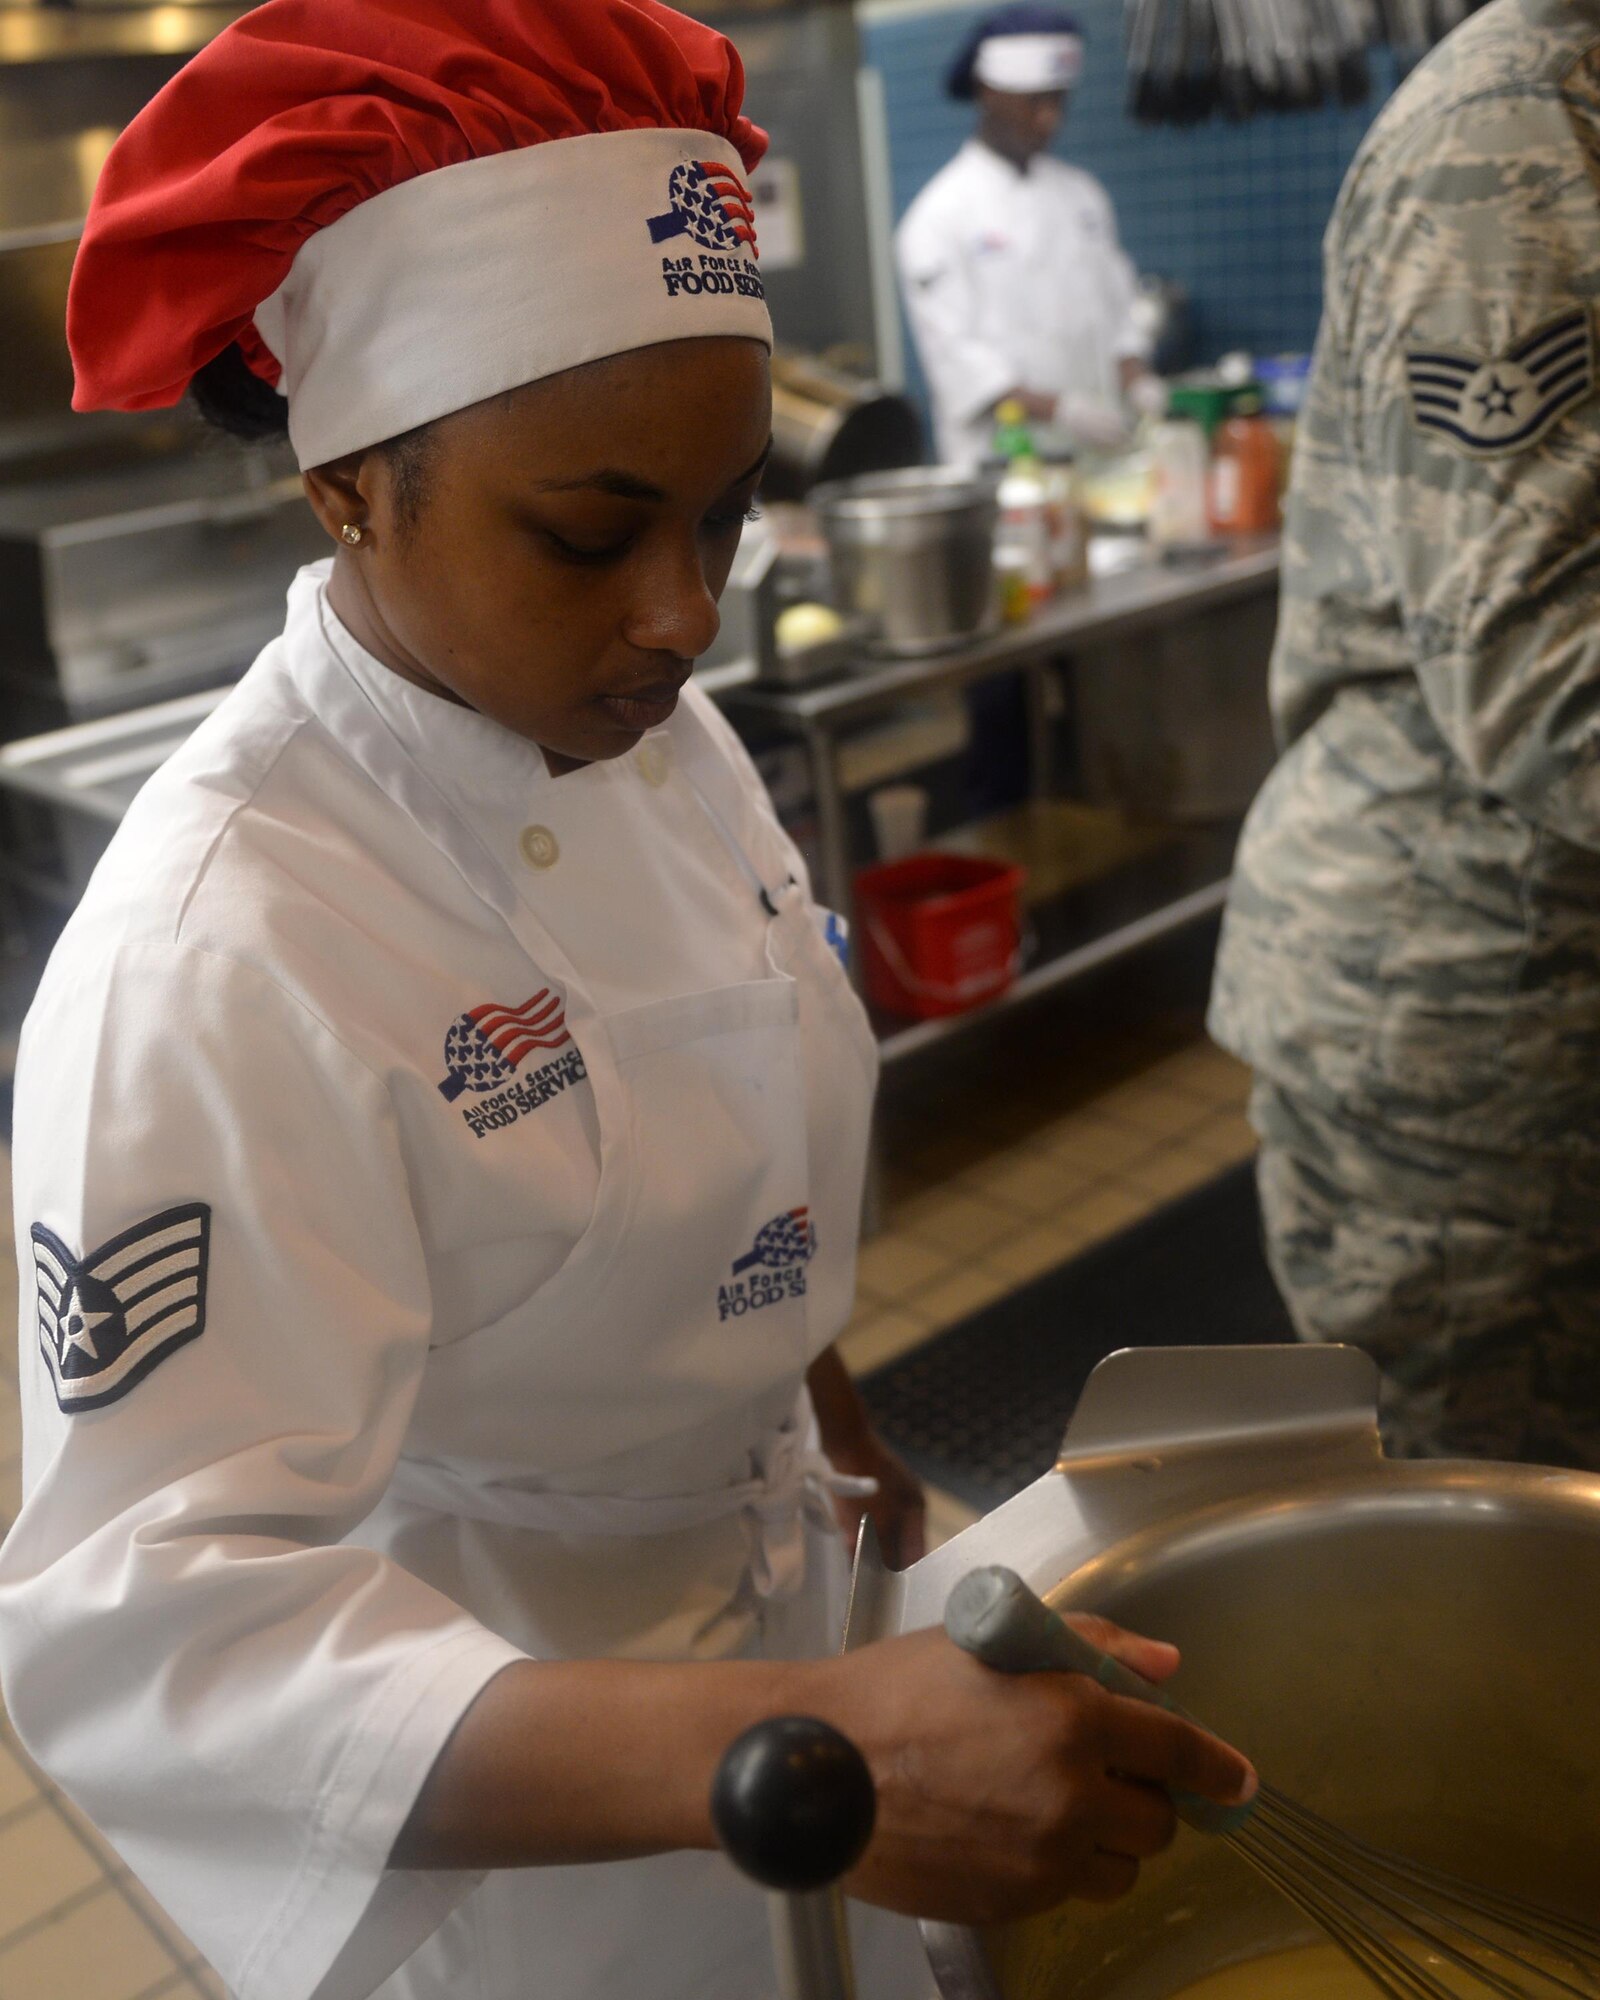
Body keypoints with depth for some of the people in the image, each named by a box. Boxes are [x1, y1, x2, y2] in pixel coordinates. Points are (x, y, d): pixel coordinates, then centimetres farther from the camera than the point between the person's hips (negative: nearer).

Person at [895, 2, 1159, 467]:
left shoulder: (1083, 195, 14)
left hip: (1099, 446, 5)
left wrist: (1136, 381, -4)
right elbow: (952, 349, -11)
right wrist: (1055, 410, -23)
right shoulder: (938, 216, -4)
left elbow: (1118, 306, 17)